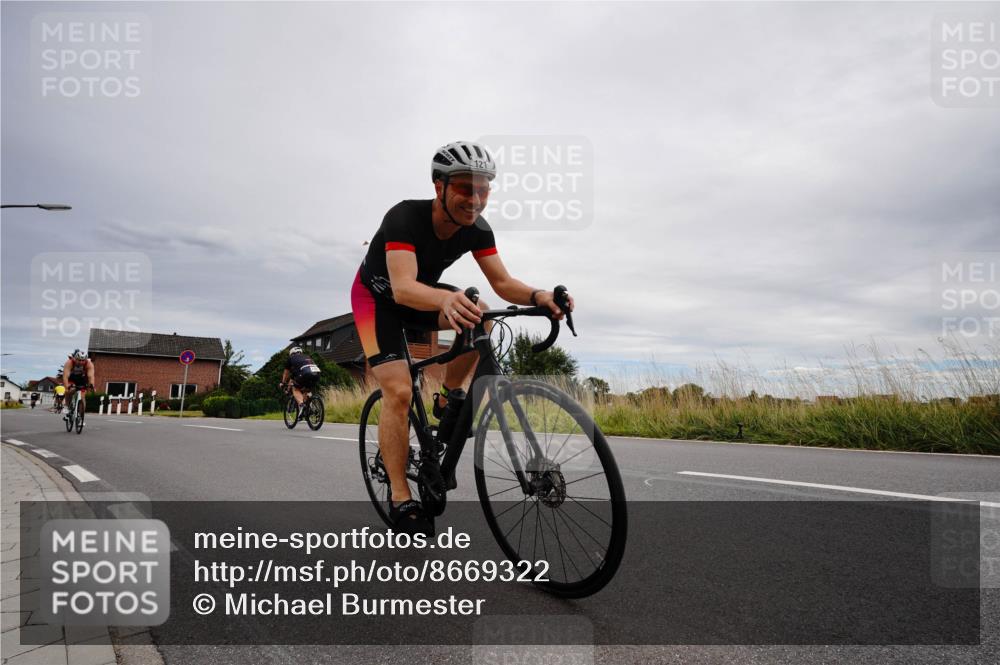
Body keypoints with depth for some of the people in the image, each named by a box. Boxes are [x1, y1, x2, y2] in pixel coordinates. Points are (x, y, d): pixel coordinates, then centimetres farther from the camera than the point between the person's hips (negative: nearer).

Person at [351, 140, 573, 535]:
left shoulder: (478, 229, -18)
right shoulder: (405, 217, -34)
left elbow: (502, 282, -21)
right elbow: (402, 287, -48)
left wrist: (537, 296, -43)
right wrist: (448, 299, -69)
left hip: (422, 293, 5)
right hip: (376, 295, -5)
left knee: (479, 315, -24)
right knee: (398, 391, -20)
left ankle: (448, 399, -3)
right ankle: (400, 500, -10)